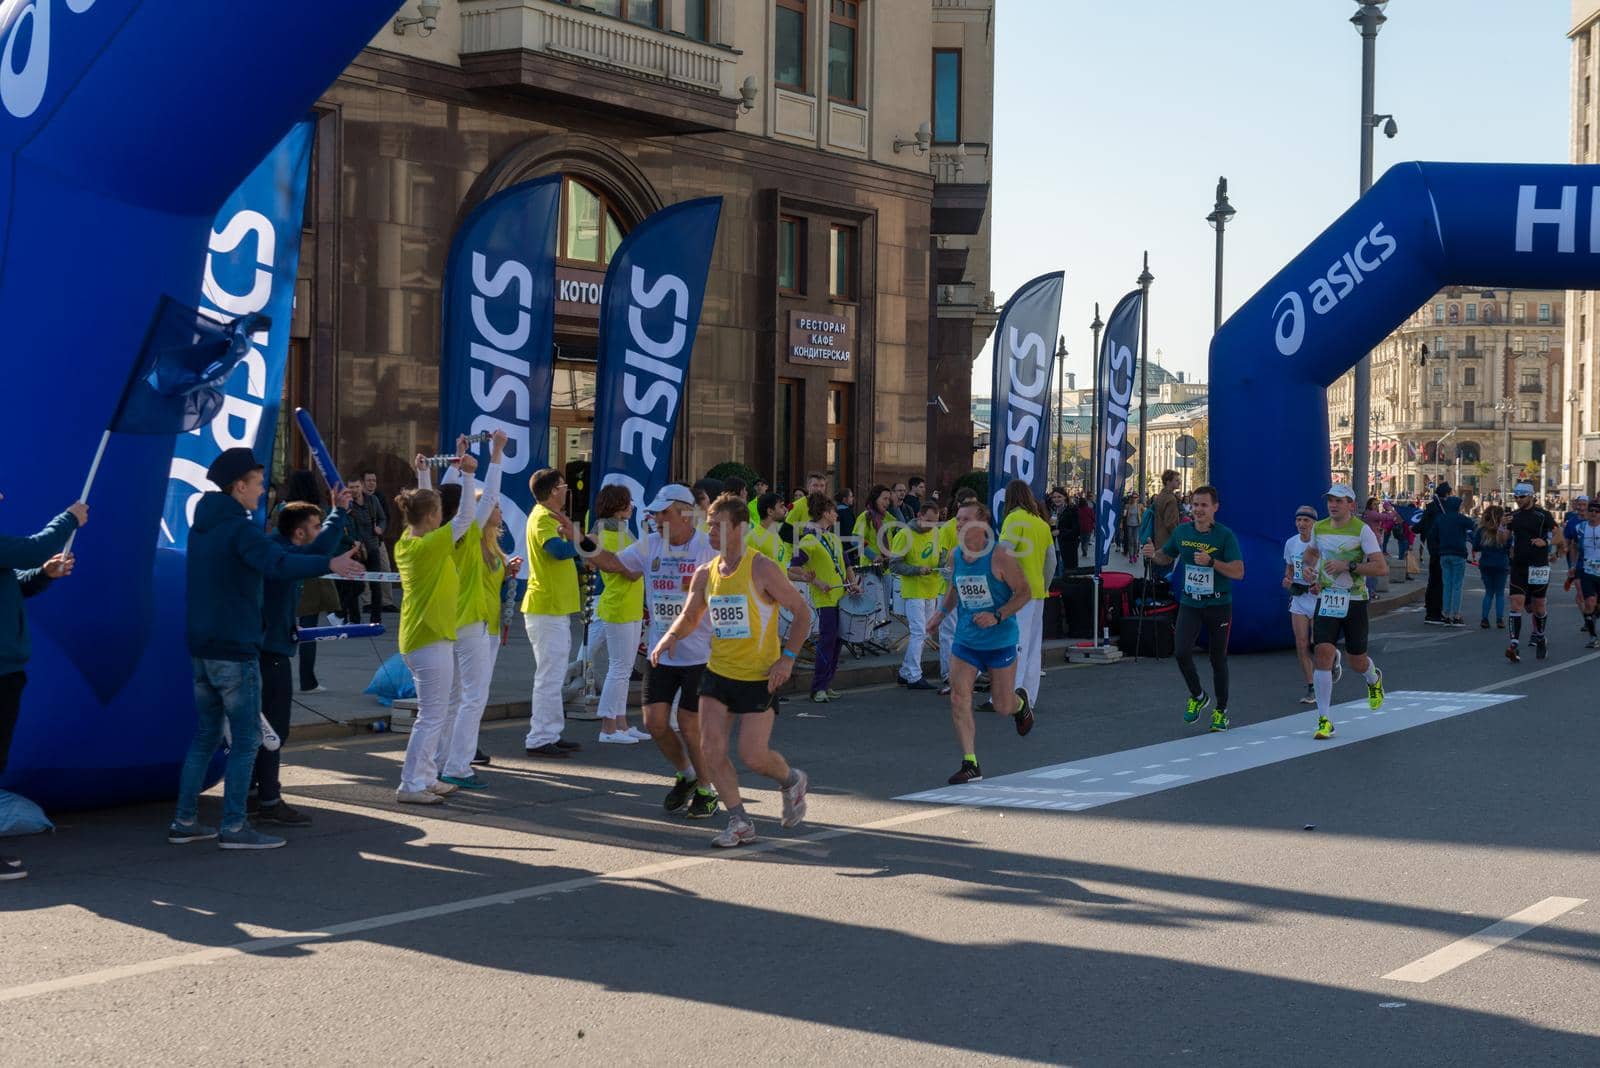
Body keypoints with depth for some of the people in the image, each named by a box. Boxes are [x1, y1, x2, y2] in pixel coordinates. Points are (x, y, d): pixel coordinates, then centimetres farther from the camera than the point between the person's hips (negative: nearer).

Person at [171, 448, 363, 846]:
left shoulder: (202, 525, 12)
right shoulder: (238, 529, -16)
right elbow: (277, 563, -34)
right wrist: (329, 564, -46)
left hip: (202, 648, 9)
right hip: (235, 650, -9)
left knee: (206, 735, 15)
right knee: (246, 739, -2)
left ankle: (185, 821, 17)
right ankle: (233, 827, -3)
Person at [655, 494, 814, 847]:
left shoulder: (762, 569, -13)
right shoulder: (705, 574, 5)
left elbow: (802, 611, -9)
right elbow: (690, 616, 19)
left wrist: (788, 657, -18)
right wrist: (671, 636, -4)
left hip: (760, 677, -6)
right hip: (718, 672, 6)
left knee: (753, 755, -7)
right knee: (711, 748, -6)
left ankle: (792, 781, 26)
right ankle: (739, 822, 6)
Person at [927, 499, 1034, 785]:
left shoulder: (1000, 557, -17)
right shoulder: (955, 556, 1)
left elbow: (1025, 592, -13)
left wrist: (997, 616, -24)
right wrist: (942, 612, 8)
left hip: (1000, 640, -4)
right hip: (965, 640, 4)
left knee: (1002, 706, 6)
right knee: (958, 700, -11)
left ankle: (1020, 702, 45)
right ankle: (970, 764, -5)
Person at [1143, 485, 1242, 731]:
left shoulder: (1225, 536, -10)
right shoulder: (1182, 531, 3)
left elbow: (1239, 572, -16)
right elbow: (1166, 557, 19)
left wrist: (1211, 561, -28)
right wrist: (1154, 554, -4)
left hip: (1218, 604, -3)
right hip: (1189, 603, 3)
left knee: (1218, 659, 6)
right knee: (1182, 651, -15)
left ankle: (1221, 710, 23)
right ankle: (1198, 696, 11)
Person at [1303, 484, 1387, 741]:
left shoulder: (1361, 530, -8)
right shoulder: (1319, 528, 6)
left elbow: (1380, 565, -15)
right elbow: (1311, 553, 28)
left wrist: (1347, 567, -22)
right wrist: (1315, 575, 8)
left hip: (1354, 601, -3)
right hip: (1326, 600, 3)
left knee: (1357, 661, 8)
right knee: (1323, 653, -13)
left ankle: (1374, 680, 49)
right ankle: (1324, 720, -11)